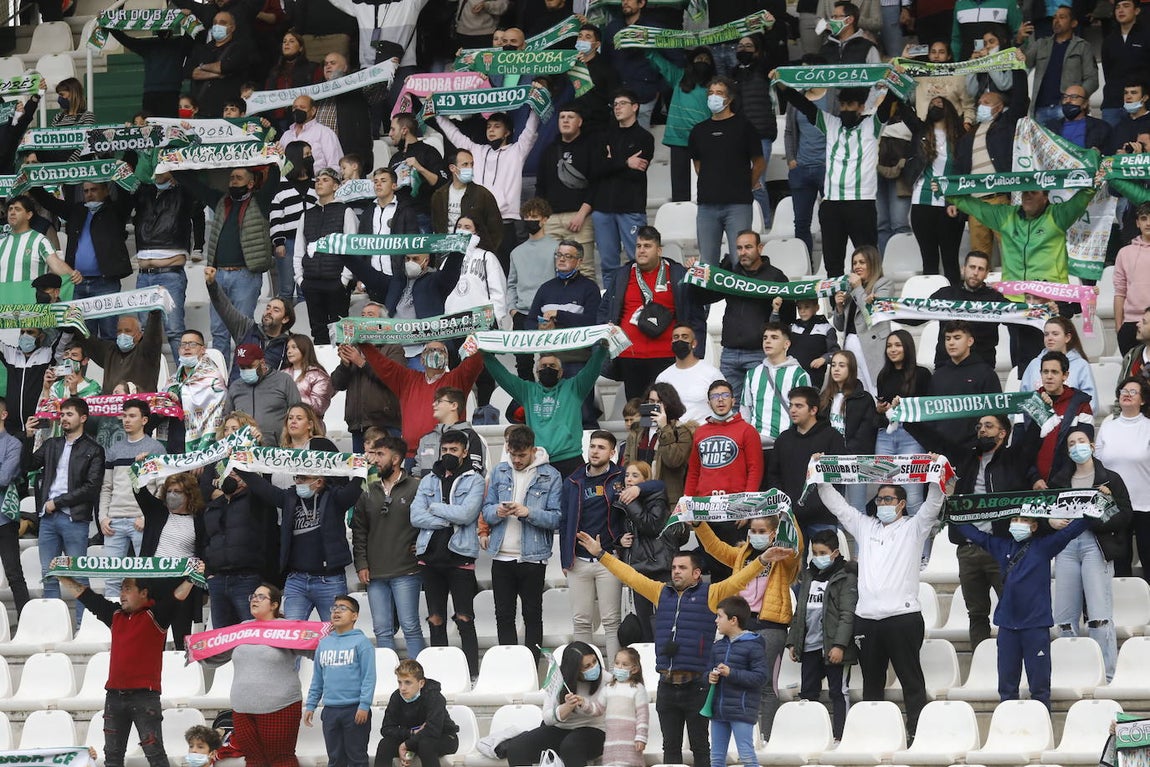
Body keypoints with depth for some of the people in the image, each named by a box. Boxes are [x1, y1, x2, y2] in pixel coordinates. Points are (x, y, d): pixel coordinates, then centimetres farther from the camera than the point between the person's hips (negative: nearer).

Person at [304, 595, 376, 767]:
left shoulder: (361, 642, -3)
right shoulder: (324, 643, 14)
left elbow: (369, 676, -9)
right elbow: (317, 678, 17)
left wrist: (364, 705, -16)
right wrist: (310, 705, 11)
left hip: (354, 709, -5)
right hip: (330, 710, 5)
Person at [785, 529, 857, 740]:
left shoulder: (846, 578, -6)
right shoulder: (808, 576, 15)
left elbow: (848, 614, -13)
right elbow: (799, 612, 19)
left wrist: (839, 645, -20)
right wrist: (792, 642, 12)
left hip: (833, 647, -7)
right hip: (810, 645, 7)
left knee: (838, 692, -1)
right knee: (807, 692, 8)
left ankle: (839, 737, 1)